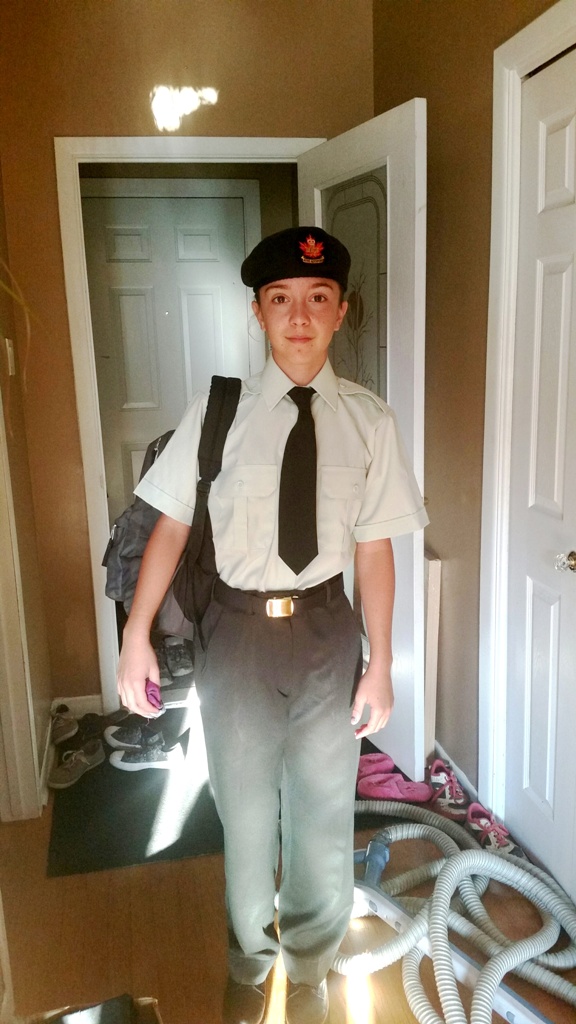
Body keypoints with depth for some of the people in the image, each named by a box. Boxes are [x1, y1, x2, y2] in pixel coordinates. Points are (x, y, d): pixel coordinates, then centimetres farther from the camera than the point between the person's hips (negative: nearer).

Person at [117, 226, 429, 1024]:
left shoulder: (368, 420, -4)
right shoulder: (217, 412, -7)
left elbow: (374, 546, -4)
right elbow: (171, 526, -4)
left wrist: (381, 663, -5)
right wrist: (137, 634, -8)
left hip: (325, 629, 1)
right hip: (237, 629, 0)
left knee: (322, 814, 16)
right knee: (246, 815, 17)